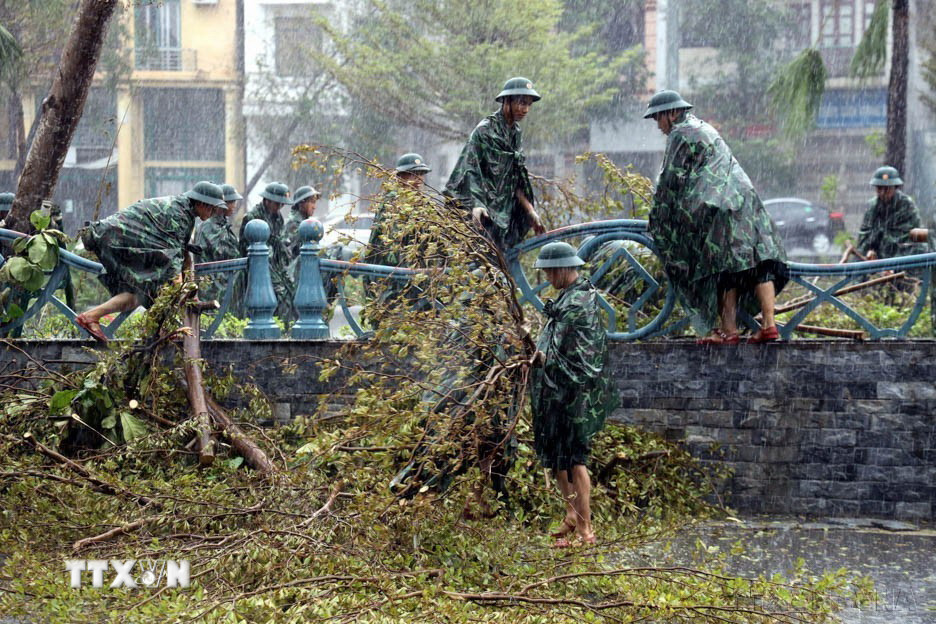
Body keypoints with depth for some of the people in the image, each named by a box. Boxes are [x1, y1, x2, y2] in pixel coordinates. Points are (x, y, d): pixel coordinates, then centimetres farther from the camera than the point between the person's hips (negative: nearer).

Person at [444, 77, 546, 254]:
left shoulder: (515, 132, 12)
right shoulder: (485, 130, -12)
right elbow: (469, 169, -19)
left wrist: (530, 211, 10)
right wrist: (476, 205, -32)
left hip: (502, 211, 8)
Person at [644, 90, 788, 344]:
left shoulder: (680, 135, -1)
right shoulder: (703, 128, 27)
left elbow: (671, 180, -3)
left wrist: (655, 218, 7)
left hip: (715, 207, -8)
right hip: (745, 197, 8)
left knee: (722, 269, -5)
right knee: (759, 263, 3)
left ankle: (729, 330, -5)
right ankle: (769, 324, -3)